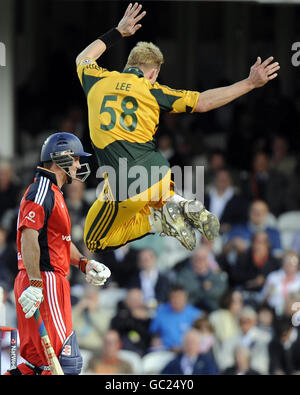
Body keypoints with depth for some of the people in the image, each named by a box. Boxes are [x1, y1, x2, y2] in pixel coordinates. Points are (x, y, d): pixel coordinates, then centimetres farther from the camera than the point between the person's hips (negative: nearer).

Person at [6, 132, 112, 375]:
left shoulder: (53, 193, 23)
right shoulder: (43, 190, -11)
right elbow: (28, 237, -21)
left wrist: (84, 263, 14)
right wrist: (35, 284, -25)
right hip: (44, 282, -11)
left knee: (37, 360, 13)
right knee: (68, 363, -13)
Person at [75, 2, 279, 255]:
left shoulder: (97, 80, 6)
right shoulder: (151, 91, 3)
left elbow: (83, 59, 31)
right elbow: (202, 102, 1)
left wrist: (119, 32, 41)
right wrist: (250, 83, 5)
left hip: (124, 188, -2)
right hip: (157, 174, 2)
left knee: (95, 242, 16)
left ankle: (157, 220, -6)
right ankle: (177, 204, 1)